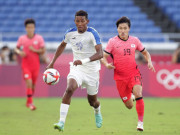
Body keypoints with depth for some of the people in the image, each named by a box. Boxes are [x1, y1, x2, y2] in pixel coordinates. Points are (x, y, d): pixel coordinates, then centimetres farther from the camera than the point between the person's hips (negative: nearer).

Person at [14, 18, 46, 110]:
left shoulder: (39, 38, -1)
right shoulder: (21, 38, 0)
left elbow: (43, 51, -3)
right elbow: (16, 48, 10)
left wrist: (34, 50, -18)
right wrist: (19, 52, -12)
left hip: (35, 64, 1)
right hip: (26, 64, -1)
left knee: (33, 84, 8)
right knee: (29, 82, -17)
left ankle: (28, 102, 27)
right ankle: (30, 102, -15)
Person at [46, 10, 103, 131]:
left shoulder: (92, 34, -19)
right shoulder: (70, 33, -3)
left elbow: (100, 53, -31)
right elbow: (62, 45, 19)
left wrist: (84, 61, -45)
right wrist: (52, 63, 15)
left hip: (92, 70, -2)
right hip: (76, 68, 2)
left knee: (92, 101, 12)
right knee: (69, 89, -28)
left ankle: (97, 113, 52)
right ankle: (62, 122, -31)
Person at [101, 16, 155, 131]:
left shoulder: (134, 40, 3)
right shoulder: (112, 42, -4)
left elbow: (145, 52, 18)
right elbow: (103, 56, -4)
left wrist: (149, 62, -1)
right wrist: (107, 64, -25)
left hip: (134, 73, 0)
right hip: (120, 77, 0)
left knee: (138, 95, -27)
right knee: (129, 106, 5)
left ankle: (140, 122, -18)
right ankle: (130, 96, 44)